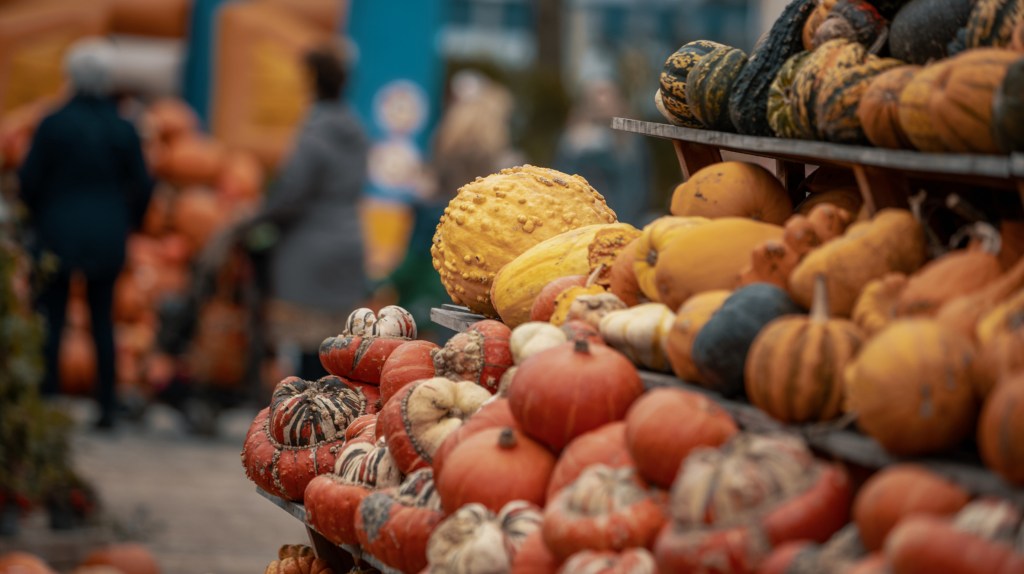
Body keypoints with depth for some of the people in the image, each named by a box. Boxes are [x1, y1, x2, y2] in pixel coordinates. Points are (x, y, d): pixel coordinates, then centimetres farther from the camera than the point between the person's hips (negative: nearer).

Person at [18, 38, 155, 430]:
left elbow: (29, 180, -5)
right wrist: (124, 223, 18)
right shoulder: (124, 129, -4)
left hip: (58, 235, -2)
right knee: (103, 320, 10)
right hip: (107, 240, 2)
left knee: (51, 319, 4)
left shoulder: (54, 124, -11)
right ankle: (107, 406, 9)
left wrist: (37, 218, 13)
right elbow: (142, 186, 1)